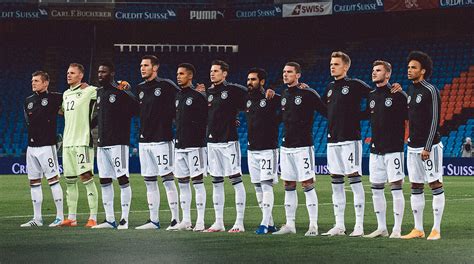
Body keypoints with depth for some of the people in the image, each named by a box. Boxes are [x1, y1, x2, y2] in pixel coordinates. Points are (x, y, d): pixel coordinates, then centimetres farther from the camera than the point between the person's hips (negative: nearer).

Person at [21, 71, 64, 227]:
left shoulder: (54, 98, -3)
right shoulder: (28, 101, 14)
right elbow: (29, 120, 6)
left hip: (46, 145, -7)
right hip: (31, 146, 7)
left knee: (53, 179, -7)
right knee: (34, 182, 8)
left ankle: (60, 216, -3)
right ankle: (37, 219, 14)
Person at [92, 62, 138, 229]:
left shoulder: (120, 91, -9)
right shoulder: (99, 92, 15)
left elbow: (136, 108, -17)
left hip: (118, 142, -8)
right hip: (102, 143, 8)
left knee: (123, 179, -6)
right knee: (104, 181, 9)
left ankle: (124, 219, -5)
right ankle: (109, 219, 14)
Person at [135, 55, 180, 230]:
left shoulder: (166, 86, -6)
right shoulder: (140, 89, 14)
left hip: (162, 140, -7)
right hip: (144, 141, 7)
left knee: (167, 179, -7)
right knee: (149, 181, 9)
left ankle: (176, 219, -5)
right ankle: (153, 220, 14)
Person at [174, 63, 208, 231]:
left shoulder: (198, 97, -9)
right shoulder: (178, 96, 15)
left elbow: (206, 120, -11)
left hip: (195, 145, -8)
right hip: (180, 146, 8)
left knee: (197, 182, -6)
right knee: (182, 183, 9)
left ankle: (200, 221, -5)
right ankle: (186, 221, 14)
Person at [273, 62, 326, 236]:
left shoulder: (308, 94, -9)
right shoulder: (284, 95, 12)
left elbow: (326, 112, -10)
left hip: (303, 146, -7)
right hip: (286, 147, 7)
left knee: (307, 185, -7)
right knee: (289, 187, 10)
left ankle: (313, 225, -4)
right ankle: (290, 225, 15)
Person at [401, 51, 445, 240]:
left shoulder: (430, 91, -11)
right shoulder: (411, 90, 13)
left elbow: (434, 120, -15)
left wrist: (427, 147, -18)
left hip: (429, 146, -8)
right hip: (413, 146, 8)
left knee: (435, 185, -3)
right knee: (415, 188, 8)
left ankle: (436, 230, -1)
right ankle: (418, 229, 13)